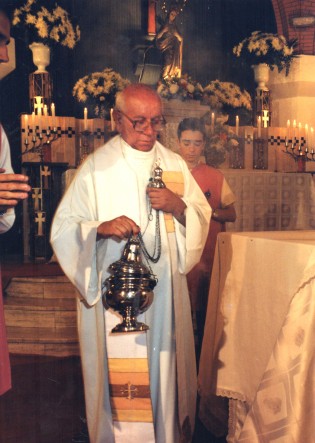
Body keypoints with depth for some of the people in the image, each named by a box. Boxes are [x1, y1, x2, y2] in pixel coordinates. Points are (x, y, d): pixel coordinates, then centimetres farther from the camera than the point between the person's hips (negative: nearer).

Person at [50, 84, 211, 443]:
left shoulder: (174, 164, 8)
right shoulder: (96, 167, -2)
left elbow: (203, 216, 10)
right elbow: (64, 227, -5)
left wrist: (177, 205, -10)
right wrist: (102, 227, -23)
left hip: (164, 289, 3)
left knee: (166, 366, 11)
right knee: (118, 370, 3)